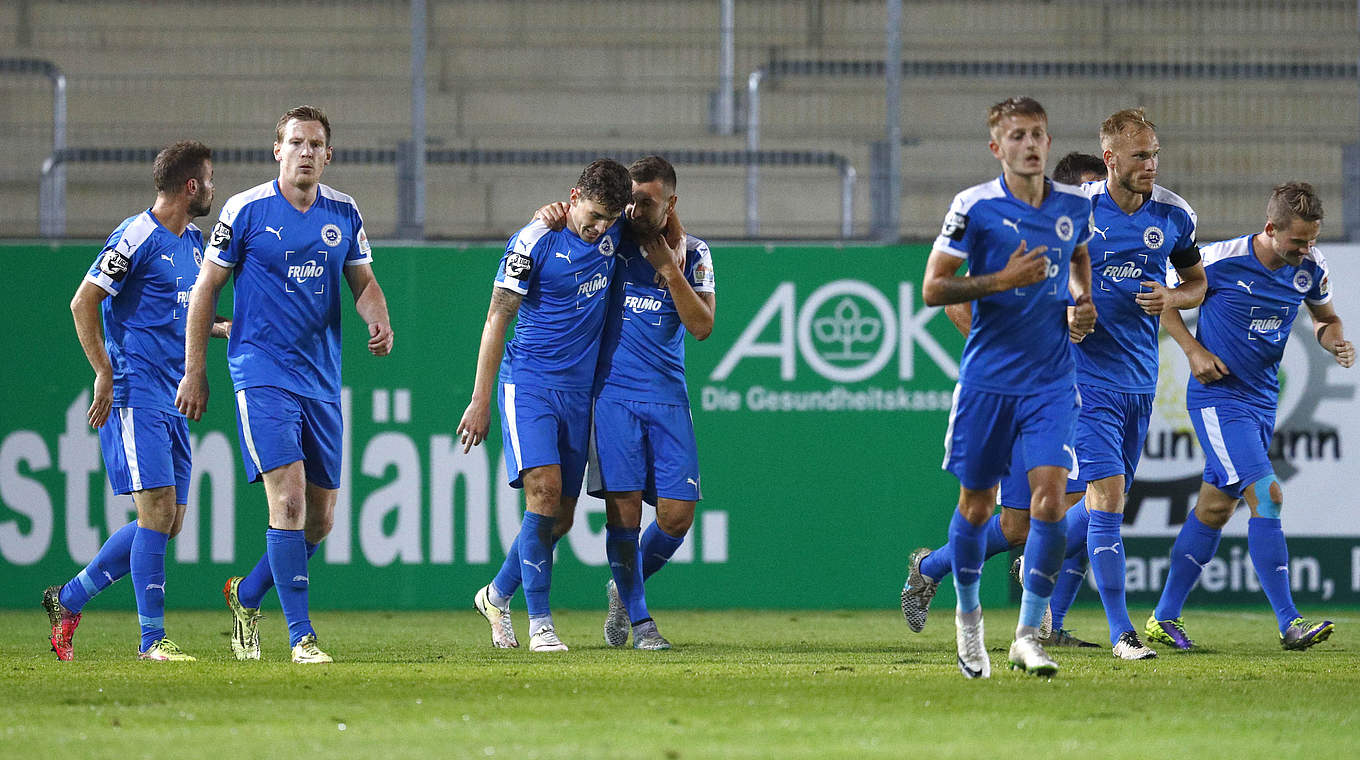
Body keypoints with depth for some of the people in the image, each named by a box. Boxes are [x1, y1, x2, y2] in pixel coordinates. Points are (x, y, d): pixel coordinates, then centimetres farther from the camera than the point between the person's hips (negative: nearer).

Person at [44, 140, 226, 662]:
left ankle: (68, 599, 19)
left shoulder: (193, 242, 16)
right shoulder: (137, 237, -11)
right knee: (157, 511, -14)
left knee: (168, 522, 7)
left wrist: (227, 327, 11)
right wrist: (105, 374, -14)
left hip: (172, 400, 9)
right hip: (135, 397, -9)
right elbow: (83, 302, -12)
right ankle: (152, 640, -11)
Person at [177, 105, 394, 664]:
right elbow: (206, 288, 1)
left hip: (322, 381, 5)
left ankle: (247, 596, 30)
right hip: (261, 376, -5)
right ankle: (301, 635, -14)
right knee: (288, 497, -18)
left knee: (319, 518, 7)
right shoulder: (246, 210, -5)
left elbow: (363, 281, 16)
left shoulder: (344, 213, 7)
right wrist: (194, 372, -1)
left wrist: (378, 320, -7)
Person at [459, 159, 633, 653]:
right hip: (529, 383, -6)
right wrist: (481, 399, -11)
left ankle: (497, 596, 28)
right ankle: (539, 622, -15)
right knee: (544, 491, -20)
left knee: (561, 517, 6)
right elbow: (497, 319, -8)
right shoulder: (534, 241, -11)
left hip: (579, 389, 6)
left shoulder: (614, 233, 5)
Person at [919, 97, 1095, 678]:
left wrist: (1083, 301, 7)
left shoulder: (1074, 206, 4)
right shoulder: (975, 206, -7)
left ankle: (1028, 637, -5)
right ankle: (968, 616, 33)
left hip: (1052, 380, 2)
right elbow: (932, 289, -8)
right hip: (987, 378, -2)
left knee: (1049, 496, -12)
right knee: (977, 505, 8)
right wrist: (1004, 280, -19)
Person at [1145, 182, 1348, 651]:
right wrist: (1193, 351, -13)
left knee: (1215, 508, 11)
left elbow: (1324, 318, 17)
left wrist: (1336, 342, -6)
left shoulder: (1310, 268, -1)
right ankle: (1289, 623, -17)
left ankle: (1164, 619, 20)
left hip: (1262, 400, 7)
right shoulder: (1220, 261, -17)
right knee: (1266, 496, -18)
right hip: (1218, 396, -7)